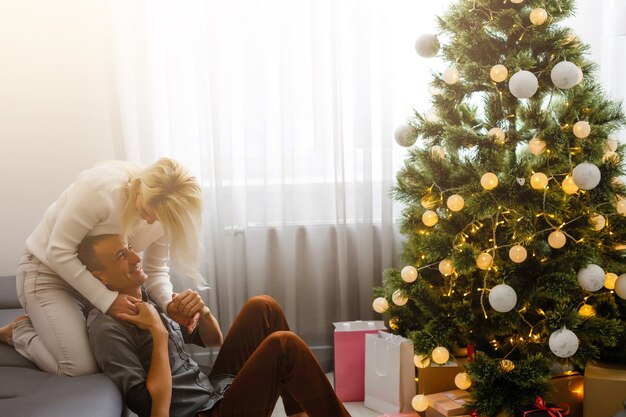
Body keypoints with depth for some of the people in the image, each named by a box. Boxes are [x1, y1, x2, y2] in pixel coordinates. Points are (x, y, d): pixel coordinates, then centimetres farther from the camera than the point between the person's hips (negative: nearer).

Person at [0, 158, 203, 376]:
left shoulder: (164, 213, -15)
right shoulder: (101, 187, -34)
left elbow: (156, 270, -6)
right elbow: (58, 251, -29)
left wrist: (169, 304, -28)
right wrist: (107, 299, -33)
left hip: (100, 277, 6)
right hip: (48, 270, -6)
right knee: (82, 368, -17)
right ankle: (19, 332, 12)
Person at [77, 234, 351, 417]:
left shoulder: (150, 300, 11)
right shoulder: (107, 328, -17)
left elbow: (213, 340, 19)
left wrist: (203, 312, -3)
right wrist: (159, 333, -21)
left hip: (216, 391, 9)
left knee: (262, 307, 0)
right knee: (284, 345, -22)